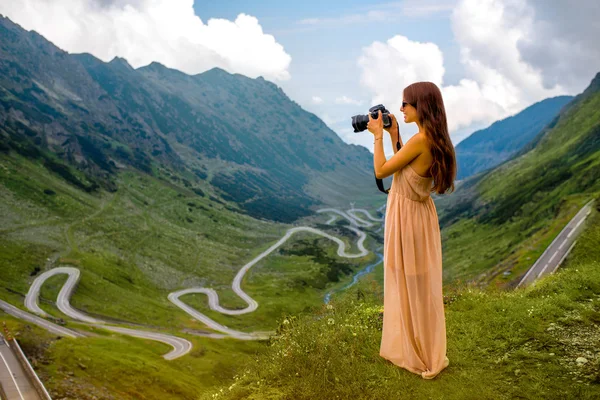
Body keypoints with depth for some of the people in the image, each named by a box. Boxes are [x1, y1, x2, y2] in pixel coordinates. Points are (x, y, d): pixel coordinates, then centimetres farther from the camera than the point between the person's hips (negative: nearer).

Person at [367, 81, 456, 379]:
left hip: (407, 216, -9)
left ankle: (420, 357, 22)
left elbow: (381, 171, -17)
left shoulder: (420, 140, -24)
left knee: (411, 287, 6)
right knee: (417, 286, 20)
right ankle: (420, 349, 36)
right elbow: (403, 168, 13)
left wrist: (379, 135, -8)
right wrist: (394, 135, 9)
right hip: (419, 213, 9)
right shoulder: (433, 139, 4)